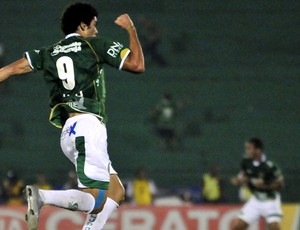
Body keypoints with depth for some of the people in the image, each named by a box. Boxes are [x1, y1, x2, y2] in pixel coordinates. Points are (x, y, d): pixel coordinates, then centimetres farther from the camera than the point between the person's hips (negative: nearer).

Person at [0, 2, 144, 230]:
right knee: (95, 200, -16)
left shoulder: (48, 53, 20)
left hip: (67, 131, 7)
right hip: (88, 126, -7)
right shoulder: (96, 44, 6)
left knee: (116, 192, 15)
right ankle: (41, 196, -36)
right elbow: (137, 65, 5)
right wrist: (131, 30, 18)